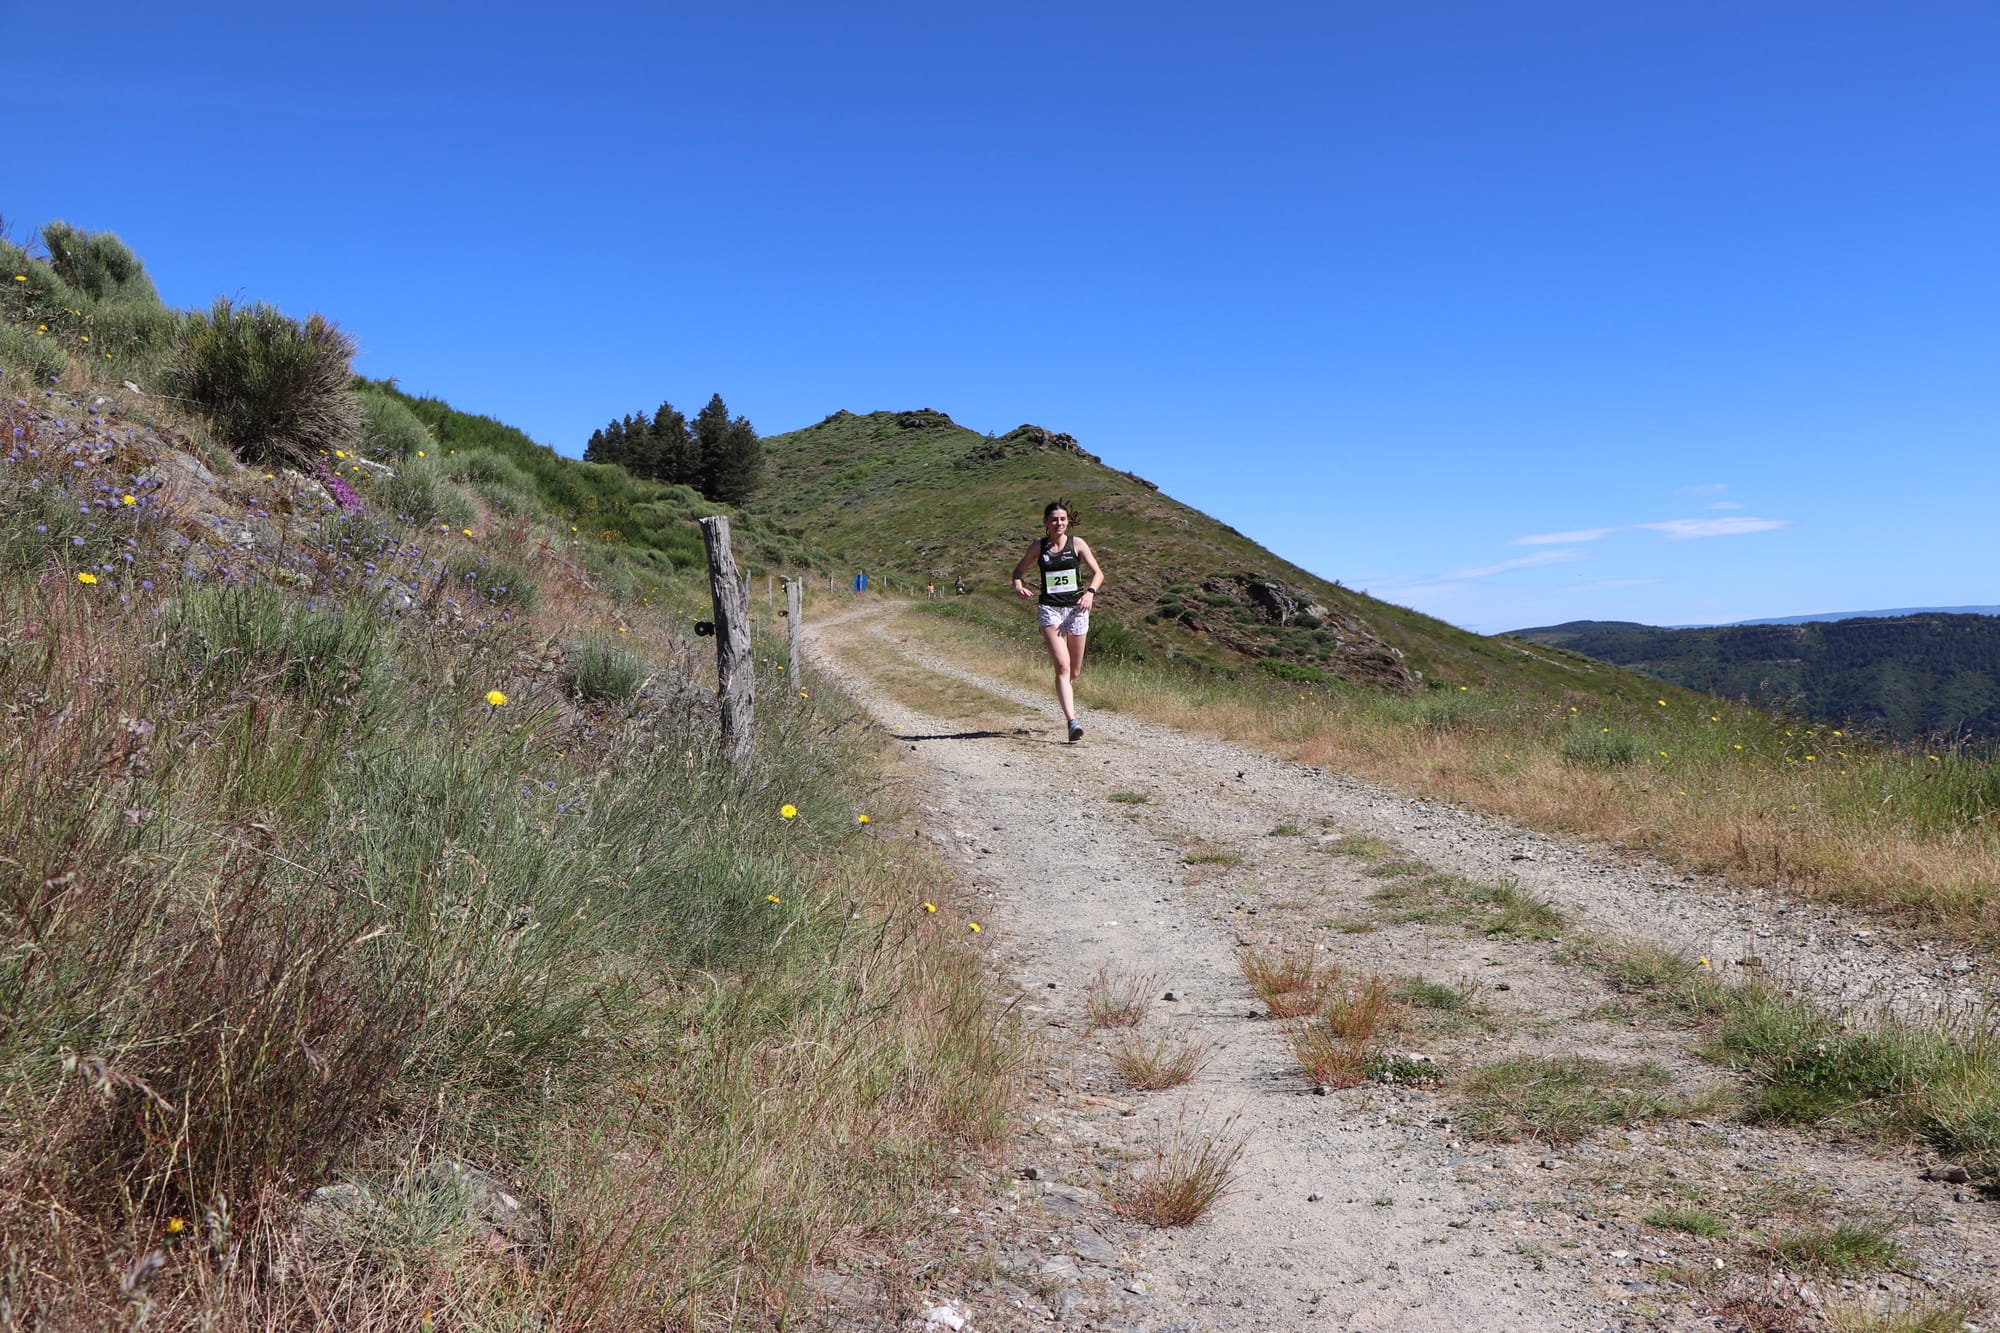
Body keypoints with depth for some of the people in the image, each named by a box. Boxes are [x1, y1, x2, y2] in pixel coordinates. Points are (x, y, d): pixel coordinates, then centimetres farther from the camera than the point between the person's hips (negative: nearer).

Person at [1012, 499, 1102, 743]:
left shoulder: (1077, 544, 3)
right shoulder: (1038, 547, 4)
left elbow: (1098, 573, 2)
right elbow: (1019, 571, 15)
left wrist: (1090, 592, -17)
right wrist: (1019, 585, -7)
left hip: (1076, 609, 1)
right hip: (1049, 609, -1)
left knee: (1075, 672, 9)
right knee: (1062, 665, -16)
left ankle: (1064, 694, 45)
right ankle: (1072, 721, -22)